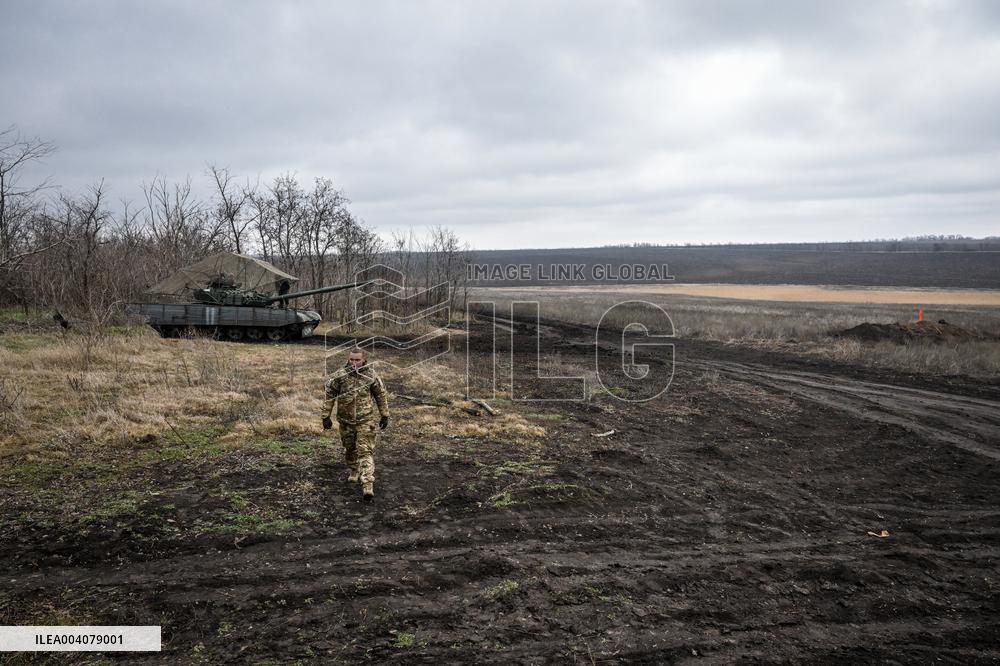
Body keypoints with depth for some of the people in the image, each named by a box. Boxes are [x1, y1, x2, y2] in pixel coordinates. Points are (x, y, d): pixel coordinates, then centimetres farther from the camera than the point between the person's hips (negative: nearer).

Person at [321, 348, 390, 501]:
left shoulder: (371, 376, -8)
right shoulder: (340, 376, -8)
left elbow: (381, 395, 3)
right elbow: (329, 395, 1)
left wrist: (385, 416, 8)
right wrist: (326, 416, 2)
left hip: (366, 421, -2)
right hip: (346, 420, 2)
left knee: (365, 451, -9)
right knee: (349, 449, 18)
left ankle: (368, 485, -14)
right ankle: (353, 472, 45)